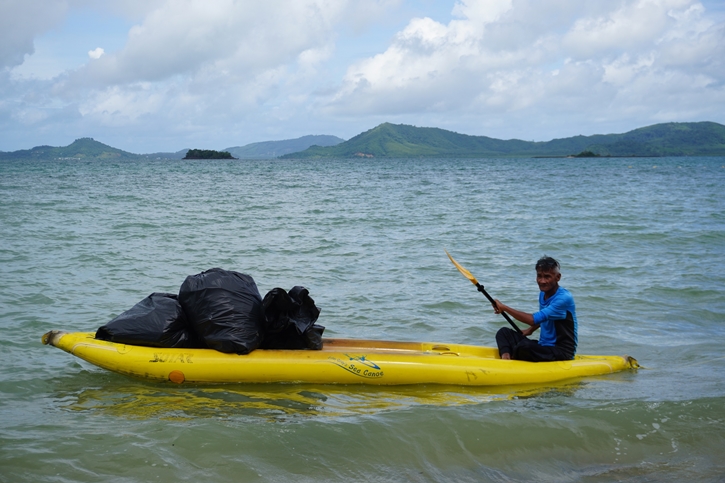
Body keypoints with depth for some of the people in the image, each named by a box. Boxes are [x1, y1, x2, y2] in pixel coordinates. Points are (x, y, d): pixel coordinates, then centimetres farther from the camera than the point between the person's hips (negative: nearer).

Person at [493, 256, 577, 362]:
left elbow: (534, 320, -27)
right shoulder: (543, 294, 7)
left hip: (563, 353, -9)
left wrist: (504, 308, -20)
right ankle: (505, 357, -25)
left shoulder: (564, 298, -20)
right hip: (544, 345, 9)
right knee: (504, 332, 3)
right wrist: (530, 330, 14)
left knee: (525, 347, -34)